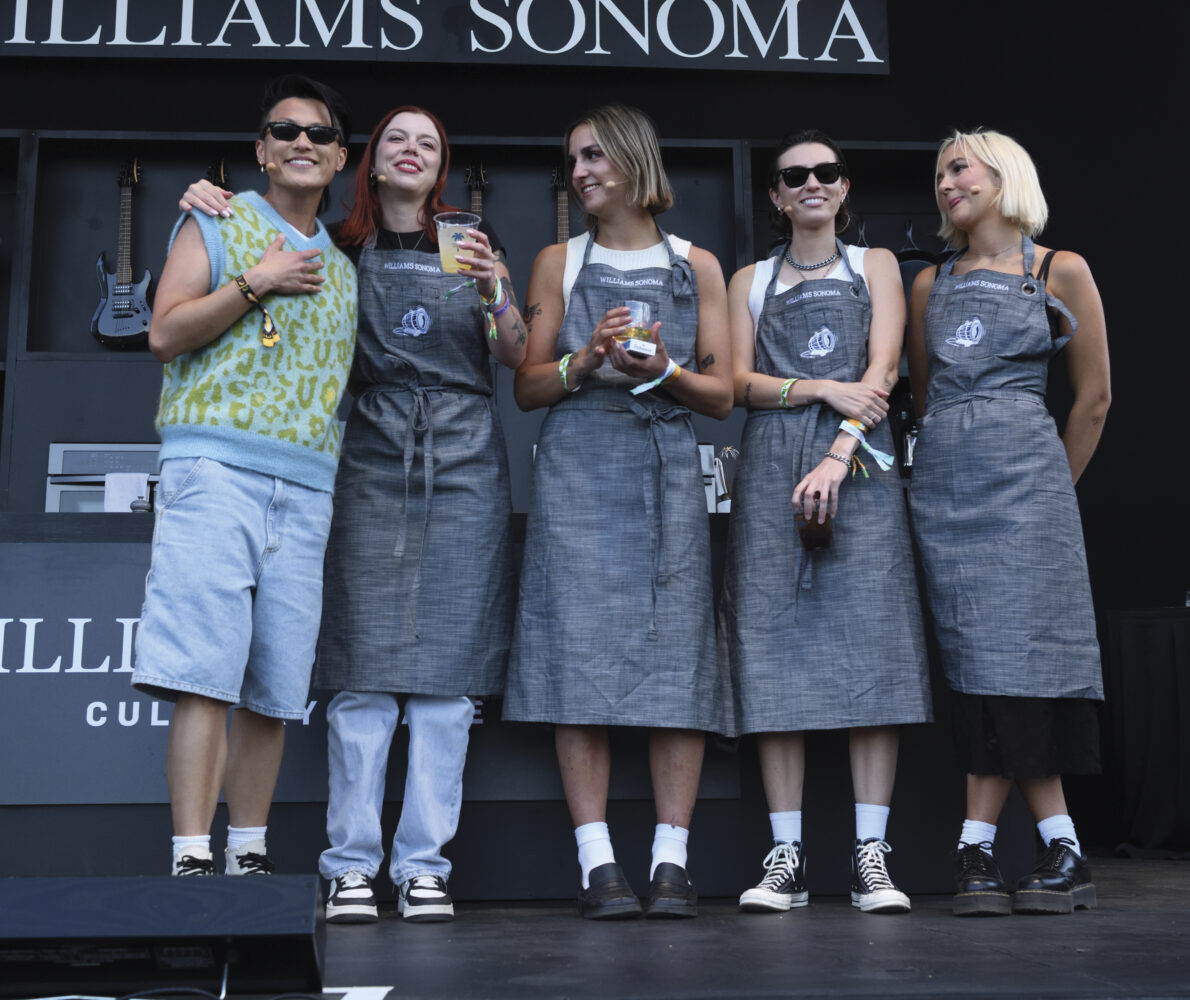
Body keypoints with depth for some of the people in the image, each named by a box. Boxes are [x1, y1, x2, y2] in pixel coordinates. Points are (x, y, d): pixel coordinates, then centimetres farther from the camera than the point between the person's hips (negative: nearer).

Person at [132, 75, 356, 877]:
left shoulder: (343, 267, 24)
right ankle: (192, 857, -11)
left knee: (275, 688, 3)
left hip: (306, 487, 5)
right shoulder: (218, 224, 11)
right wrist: (255, 283, -6)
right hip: (217, 466, -4)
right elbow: (165, 333, 0)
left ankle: (249, 857, 11)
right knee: (204, 676, -13)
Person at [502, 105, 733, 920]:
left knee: (677, 654, -5)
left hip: (669, 472, 1)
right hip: (578, 471, 0)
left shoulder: (696, 267, 14)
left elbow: (722, 394, 10)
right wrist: (587, 359, -9)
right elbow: (528, 388, 9)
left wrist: (664, 371, -9)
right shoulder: (559, 264, 14)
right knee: (582, 654, -8)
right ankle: (599, 863, -3)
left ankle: (672, 860, 1)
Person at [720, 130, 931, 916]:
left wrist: (838, 454, -14)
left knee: (871, 643, -8)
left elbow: (883, 371, 1)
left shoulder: (875, 267, 15)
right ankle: (787, 856, 0)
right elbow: (738, 382, 6)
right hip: (772, 468, 1)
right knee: (776, 647, -4)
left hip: (860, 463, -1)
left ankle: (871, 854, -4)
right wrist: (819, 389, -10)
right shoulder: (751, 281, 18)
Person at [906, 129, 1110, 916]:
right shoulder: (931, 283, 17)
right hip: (942, 483, 4)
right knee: (982, 664, -1)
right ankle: (1064, 853, 4)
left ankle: (977, 848, -4)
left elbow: (1095, 396, 6)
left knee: (1013, 657, -9)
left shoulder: (1060, 272, 5)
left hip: (1024, 474, -4)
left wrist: (1053, 488, 10)